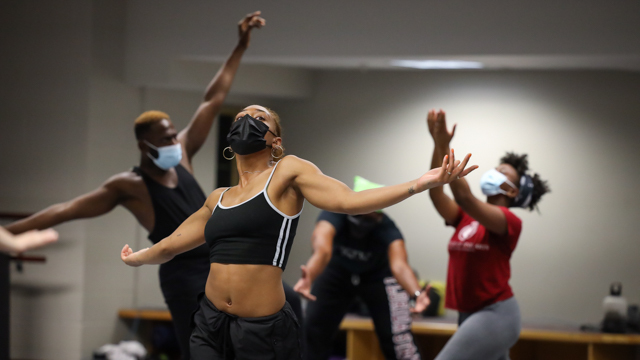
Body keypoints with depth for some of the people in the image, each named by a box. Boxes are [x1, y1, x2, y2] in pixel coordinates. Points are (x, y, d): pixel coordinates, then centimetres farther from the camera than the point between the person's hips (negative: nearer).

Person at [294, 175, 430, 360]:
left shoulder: (387, 229, -34)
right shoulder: (335, 215, -35)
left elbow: (399, 265, -52)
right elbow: (322, 250, -55)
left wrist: (417, 293, -73)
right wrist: (308, 278, -76)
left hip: (377, 275, -1)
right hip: (339, 271, 1)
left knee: (395, 335, -15)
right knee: (313, 329, -3)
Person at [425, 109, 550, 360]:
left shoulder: (510, 222, -11)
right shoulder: (465, 218, 9)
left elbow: (464, 197, -27)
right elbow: (435, 192, -7)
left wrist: (445, 148, -28)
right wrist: (438, 146, -16)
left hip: (495, 315, -8)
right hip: (469, 315, 8)